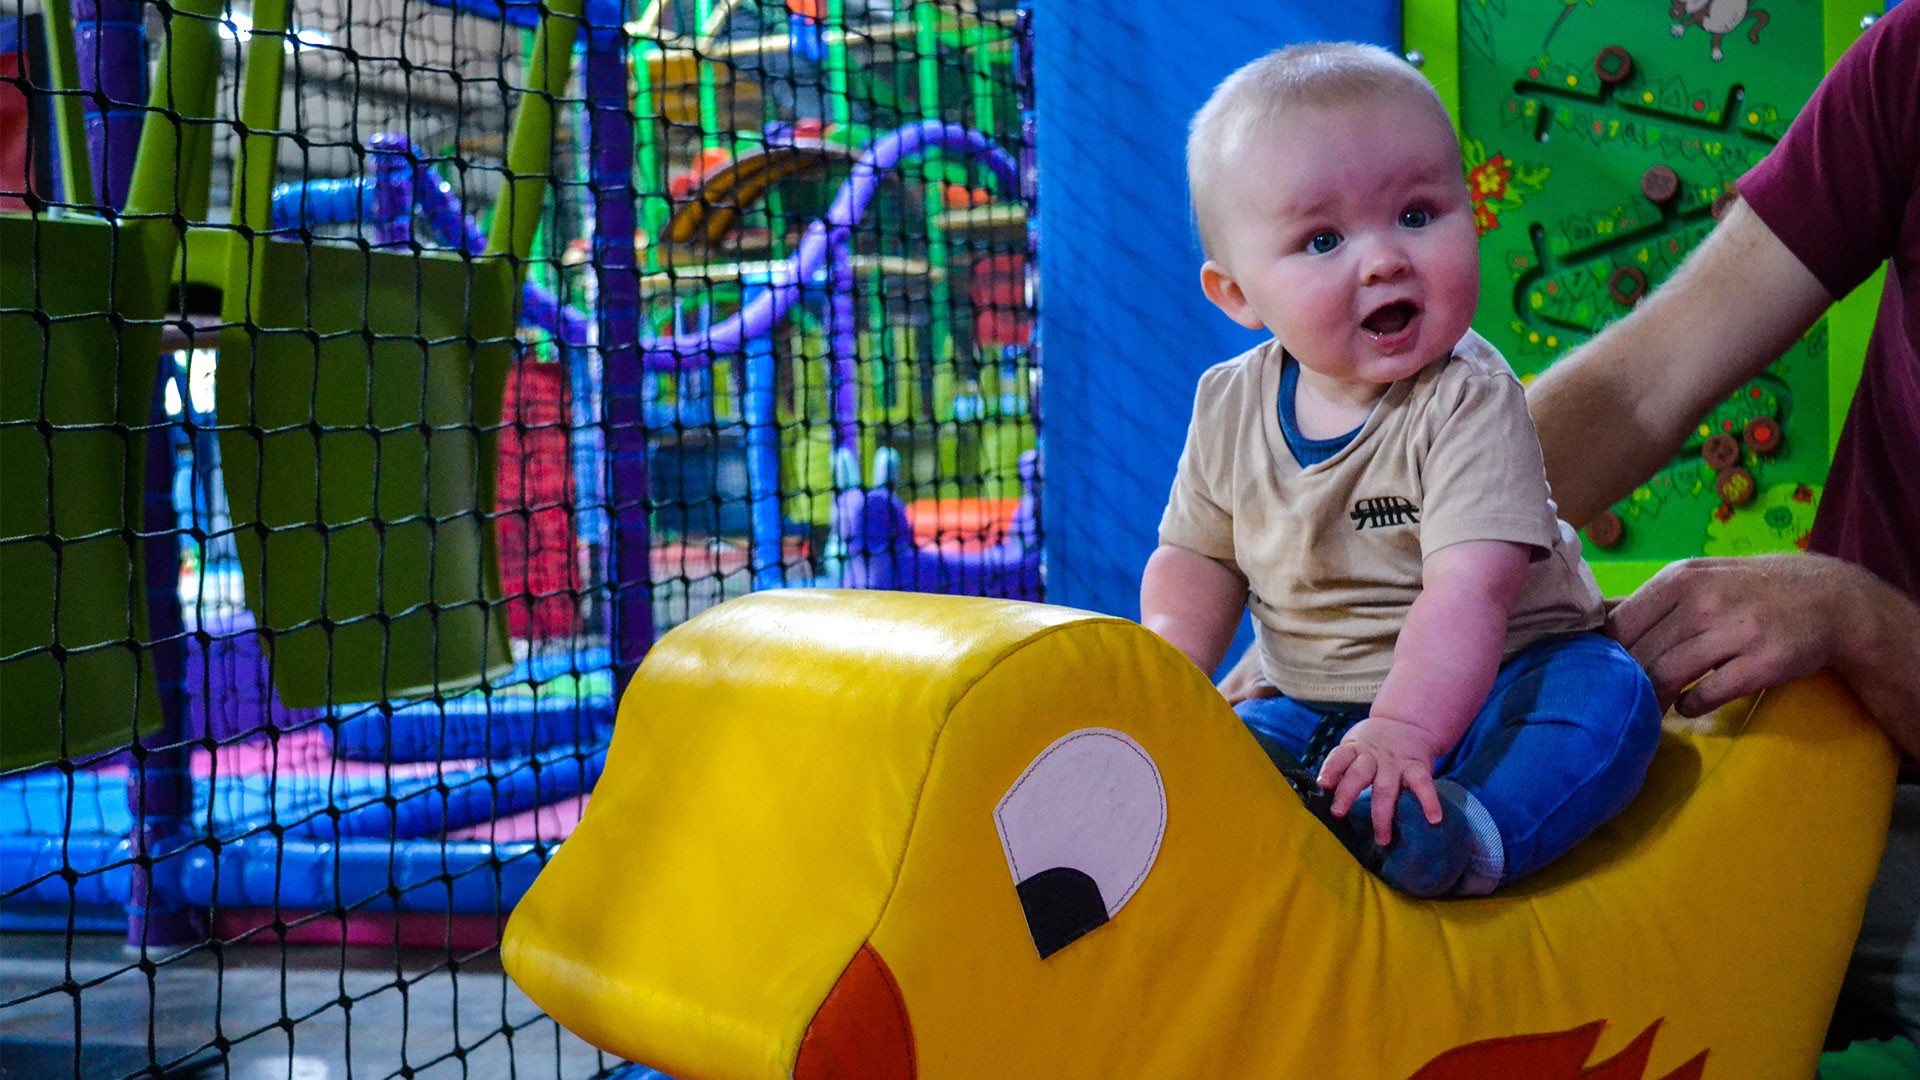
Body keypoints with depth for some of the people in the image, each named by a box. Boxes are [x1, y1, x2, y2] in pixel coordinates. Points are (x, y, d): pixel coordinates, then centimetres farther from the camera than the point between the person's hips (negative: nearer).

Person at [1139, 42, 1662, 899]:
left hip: (1474, 690, -4)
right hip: (1312, 707, 5)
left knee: (1604, 692, -30)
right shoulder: (1230, 408, -2)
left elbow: (1470, 588, -30)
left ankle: (1470, 835, -48)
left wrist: (1403, 730, -43)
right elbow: (1198, 557, 10)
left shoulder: (1470, 404, -19)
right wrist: (1174, 659, -12)